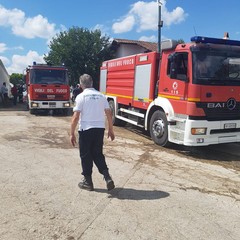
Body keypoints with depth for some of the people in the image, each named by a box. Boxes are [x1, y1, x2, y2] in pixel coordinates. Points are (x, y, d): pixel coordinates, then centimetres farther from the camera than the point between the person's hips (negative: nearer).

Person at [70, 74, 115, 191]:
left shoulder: (81, 96, -6)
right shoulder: (101, 96, 7)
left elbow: (76, 117, -12)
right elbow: (109, 114, 6)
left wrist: (72, 134, -6)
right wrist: (111, 130, 14)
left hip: (86, 129, -4)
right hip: (99, 129, 4)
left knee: (86, 156, 10)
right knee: (98, 154, 17)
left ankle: (88, 182, 20)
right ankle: (107, 177, 6)